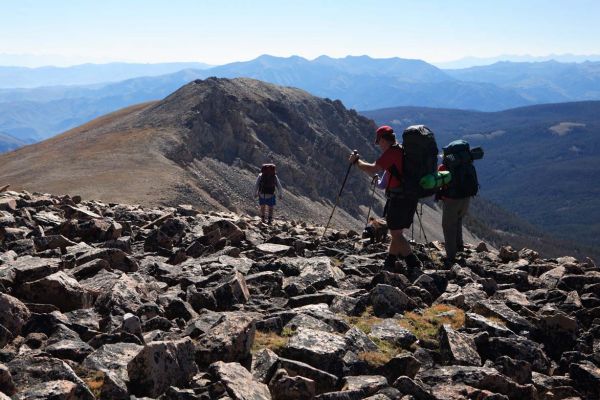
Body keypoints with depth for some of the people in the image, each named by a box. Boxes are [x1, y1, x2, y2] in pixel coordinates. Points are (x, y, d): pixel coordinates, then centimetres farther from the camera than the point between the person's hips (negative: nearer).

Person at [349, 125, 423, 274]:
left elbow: (373, 170, -17)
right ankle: (389, 262, 26)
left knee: (396, 233, -3)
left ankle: (414, 265, -8)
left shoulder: (391, 152, -13)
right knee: (396, 232, 17)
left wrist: (356, 161, -3)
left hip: (398, 198, -9)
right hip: (411, 197, 9)